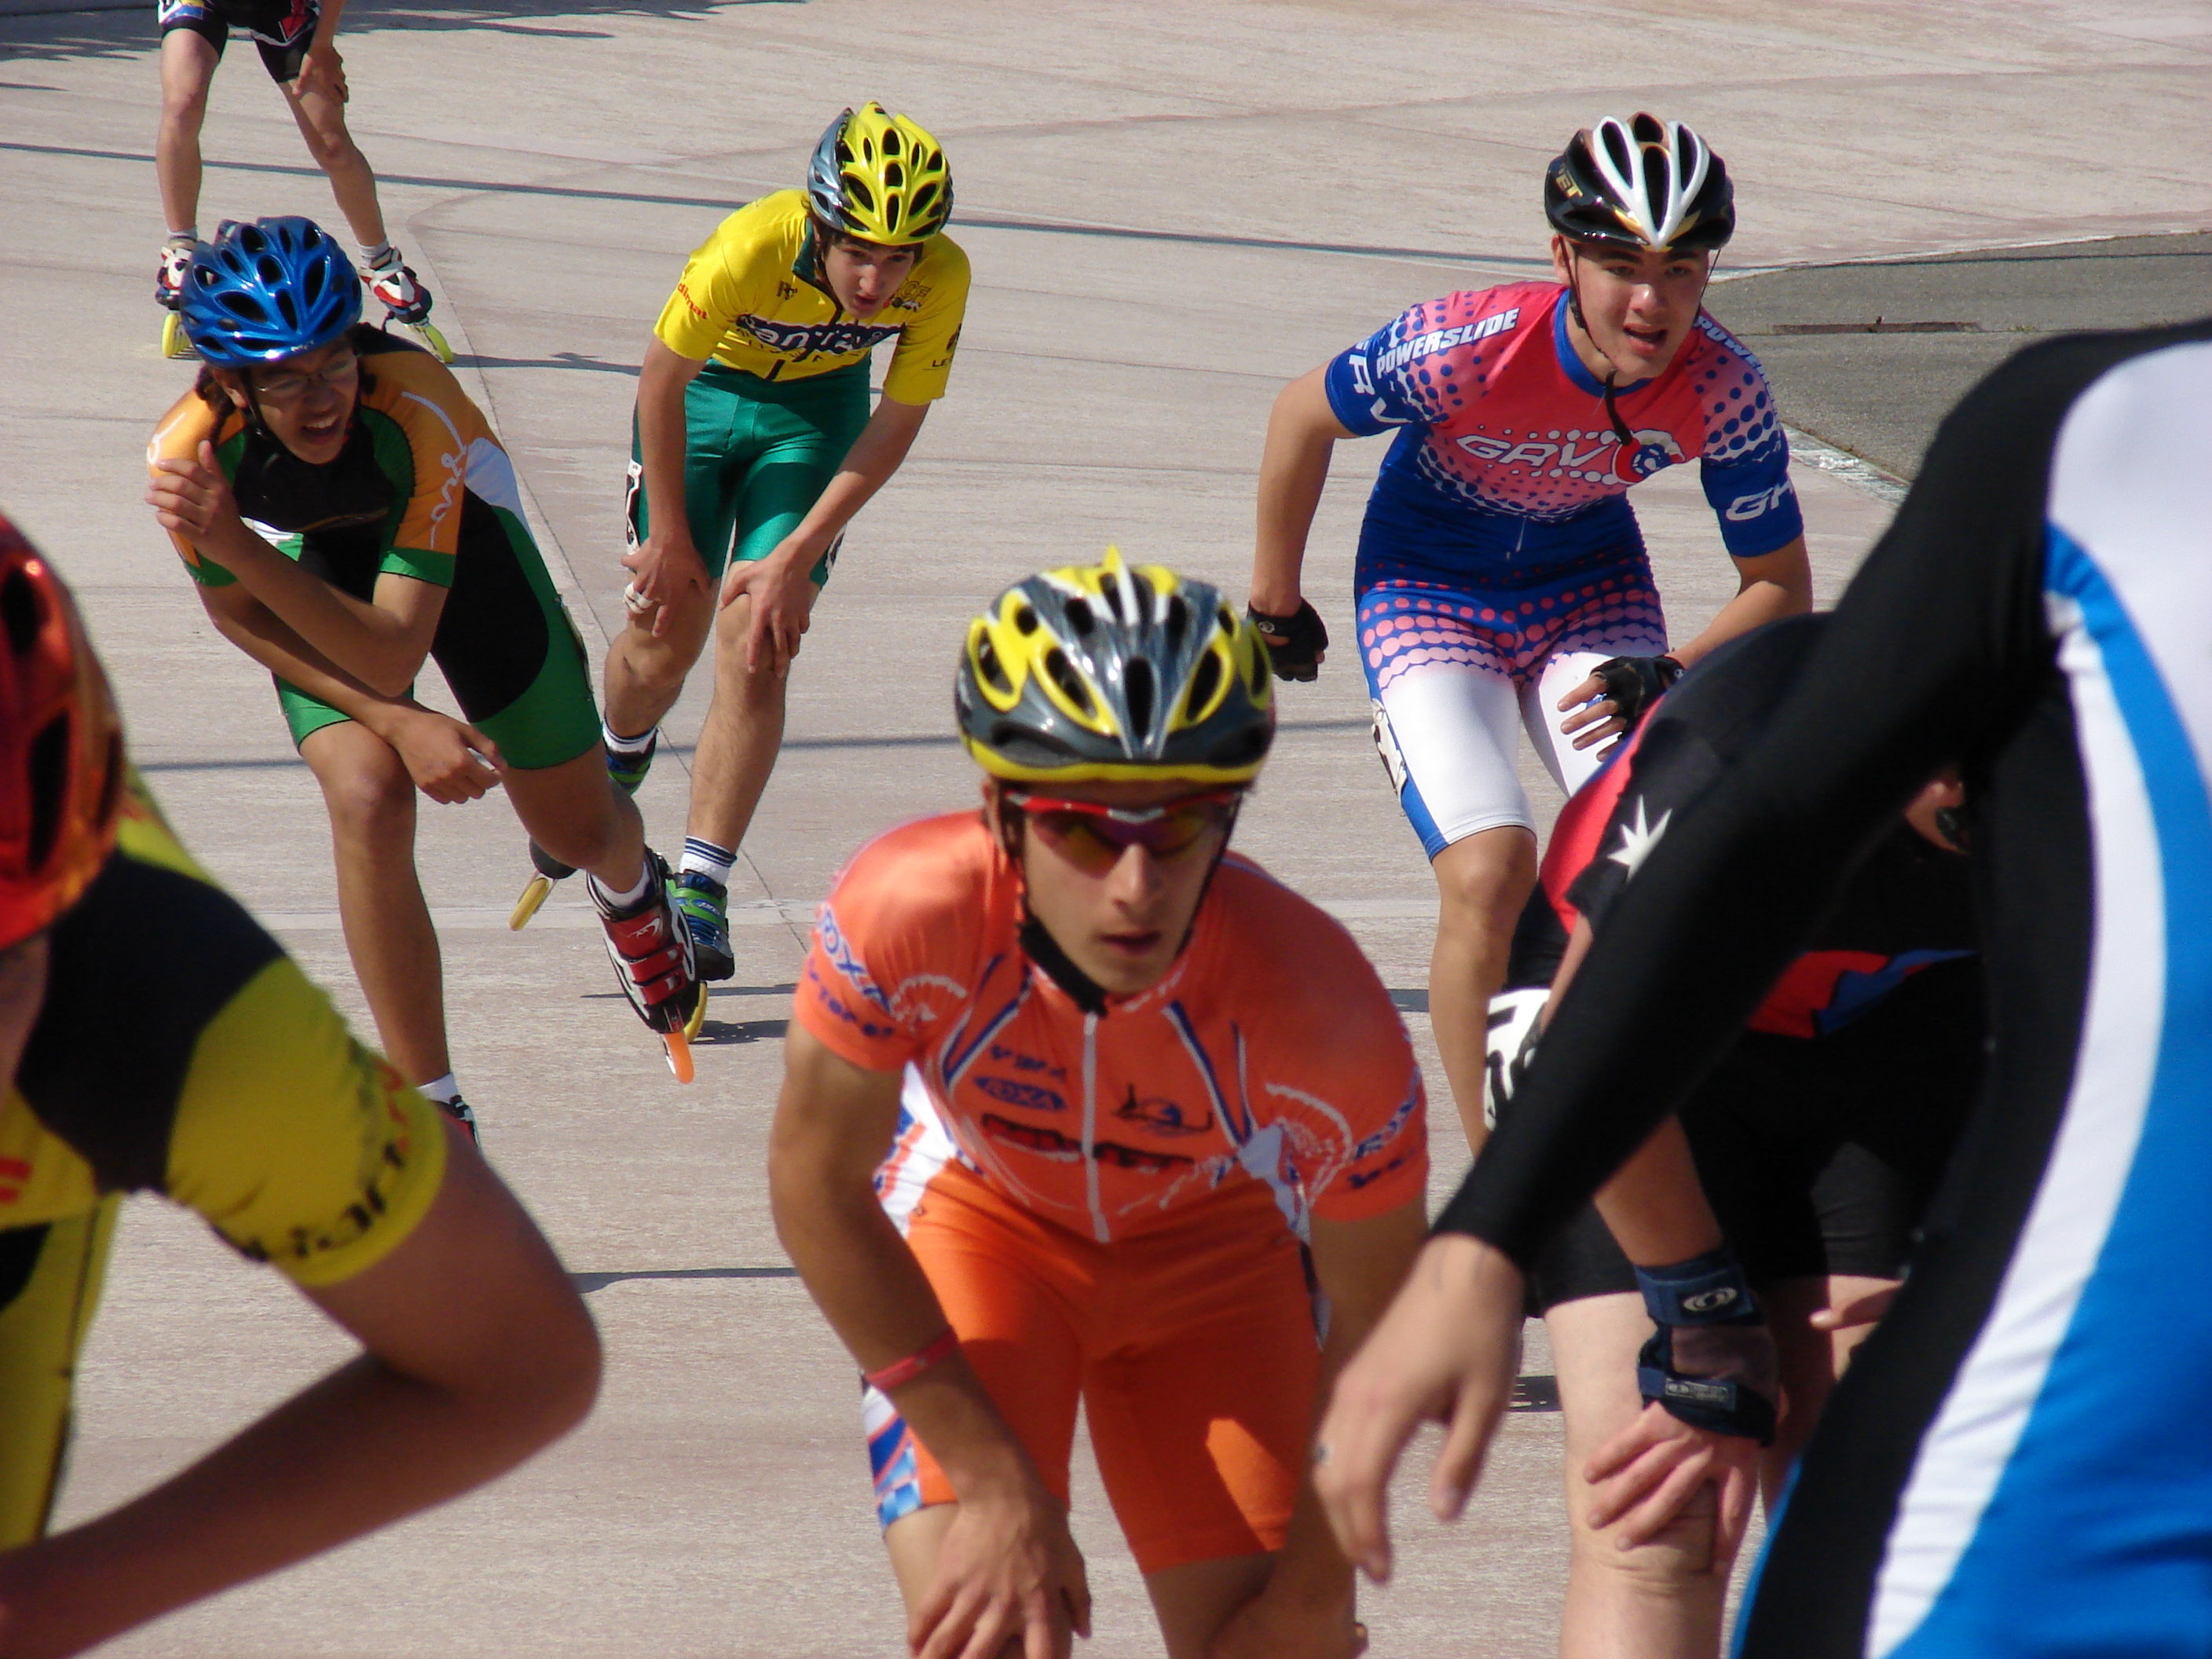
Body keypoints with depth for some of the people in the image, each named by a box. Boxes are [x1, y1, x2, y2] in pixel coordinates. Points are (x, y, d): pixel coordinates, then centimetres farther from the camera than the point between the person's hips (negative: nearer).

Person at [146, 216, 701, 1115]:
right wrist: (399, 723, -23)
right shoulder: (188, 451, -34)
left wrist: (238, 547, -55)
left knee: (582, 827, 12)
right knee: (366, 802, -26)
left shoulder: (417, 403, -42)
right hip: (319, 575, 0)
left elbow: (396, 654, -44)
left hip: (455, 544, 0)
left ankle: (632, 898, 53)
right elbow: (243, 618, -13)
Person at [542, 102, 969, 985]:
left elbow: (895, 425, -16)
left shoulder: (942, 279, -29)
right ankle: (617, 766, 35)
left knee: (756, 643, -12)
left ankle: (699, 892, -9)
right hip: (704, 391, -1)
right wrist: (669, 540, -13)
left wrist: (796, 558, -18)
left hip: (816, 410, 1)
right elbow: (661, 378, -22)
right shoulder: (754, 247, -36)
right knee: (668, 631, 0)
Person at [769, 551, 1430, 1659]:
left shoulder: (1321, 1019, -36)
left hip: (1211, 1243, 1)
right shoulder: (912, 910, -38)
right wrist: (992, 1476, -21)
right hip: (977, 1214, -1)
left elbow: (1376, 1321, -19)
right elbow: (815, 1184, -22)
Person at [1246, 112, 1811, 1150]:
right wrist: (1273, 601, -1)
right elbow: (1303, 415, -13)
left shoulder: (1723, 391, -25)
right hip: (1432, 585, -3)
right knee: (1489, 871, -22)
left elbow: (1780, 585, -9)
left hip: (1589, 585, 3)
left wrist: (1673, 673, -26)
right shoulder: (1473, 347, -33)